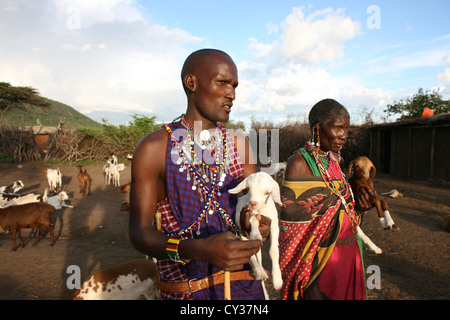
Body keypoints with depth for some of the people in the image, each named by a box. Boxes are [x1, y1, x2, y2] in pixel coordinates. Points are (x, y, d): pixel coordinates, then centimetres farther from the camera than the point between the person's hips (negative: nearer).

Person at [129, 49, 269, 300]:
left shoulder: (239, 144, 0)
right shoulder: (153, 148, -12)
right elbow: (139, 232, -14)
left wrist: (258, 224, -20)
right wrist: (198, 250, -31)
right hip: (183, 287, -3)